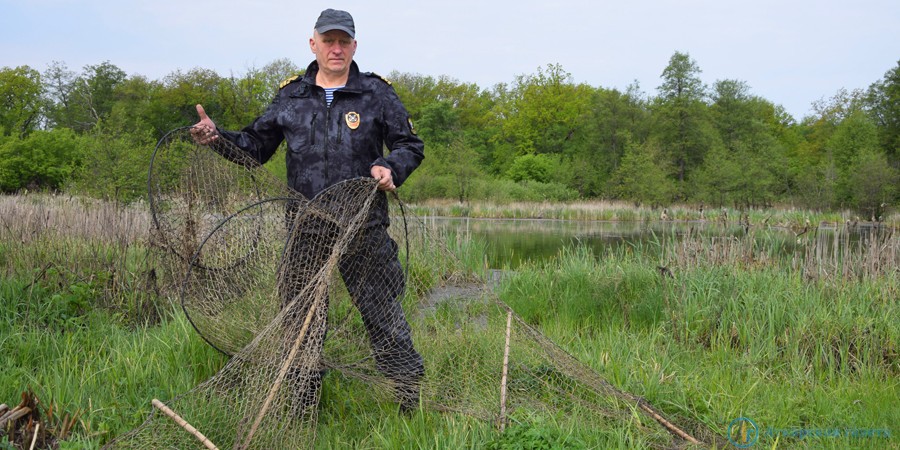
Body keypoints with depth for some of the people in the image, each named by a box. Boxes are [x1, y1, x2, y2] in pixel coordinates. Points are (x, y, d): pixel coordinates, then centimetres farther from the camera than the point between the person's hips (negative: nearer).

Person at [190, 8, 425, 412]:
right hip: (305, 231, 3)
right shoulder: (290, 95, 10)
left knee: (383, 315, 2)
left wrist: (391, 168, -15)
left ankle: (414, 401, 15)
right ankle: (301, 406, 26)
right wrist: (217, 136, -2)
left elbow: (411, 146, 6)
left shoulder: (376, 92, 4)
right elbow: (255, 146, 16)